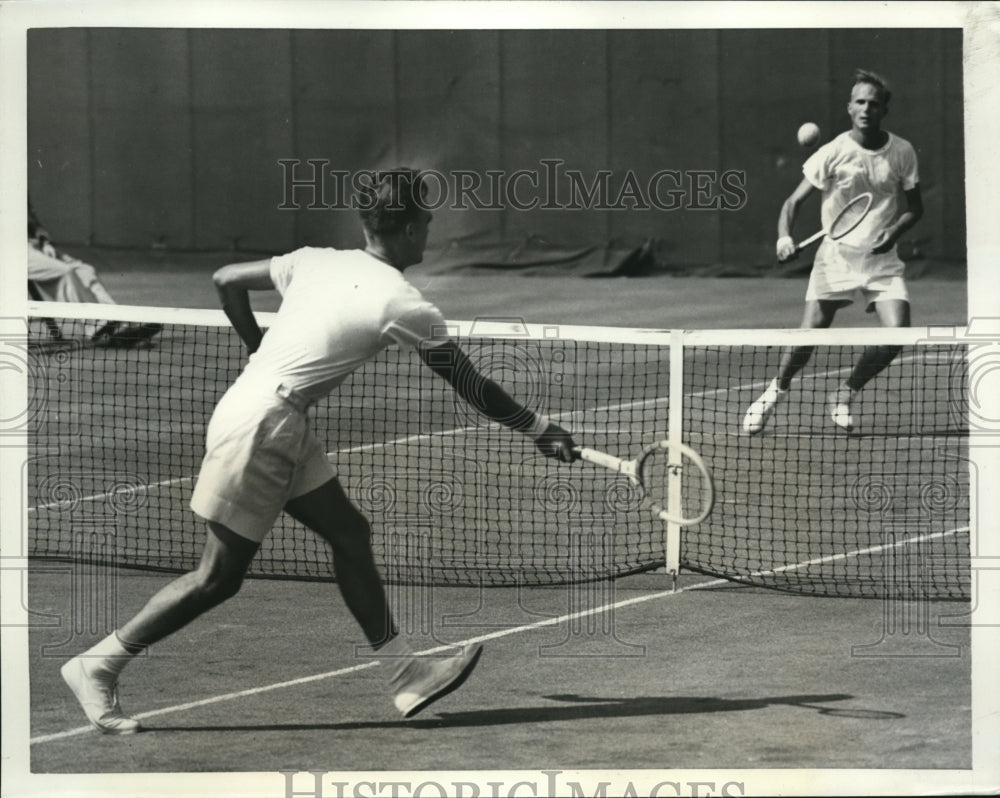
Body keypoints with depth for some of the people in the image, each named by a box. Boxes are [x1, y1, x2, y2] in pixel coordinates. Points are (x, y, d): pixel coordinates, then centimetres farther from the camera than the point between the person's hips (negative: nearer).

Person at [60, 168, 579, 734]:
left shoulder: (316, 262, 7)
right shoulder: (403, 304, -12)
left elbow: (228, 281, 16)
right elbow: (471, 386, -3)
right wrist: (540, 429, 9)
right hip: (259, 427, -9)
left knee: (350, 534, 10)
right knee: (220, 577, -1)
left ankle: (408, 675, 12)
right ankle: (97, 665, 6)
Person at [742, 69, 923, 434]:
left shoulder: (902, 152, 0)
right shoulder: (833, 153, -8)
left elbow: (915, 207, 11)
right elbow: (794, 201, -5)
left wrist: (894, 230, -10)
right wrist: (784, 237, -25)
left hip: (882, 258, 2)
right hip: (836, 255, -2)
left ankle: (845, 394, 9)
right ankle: (776, 389, 20)